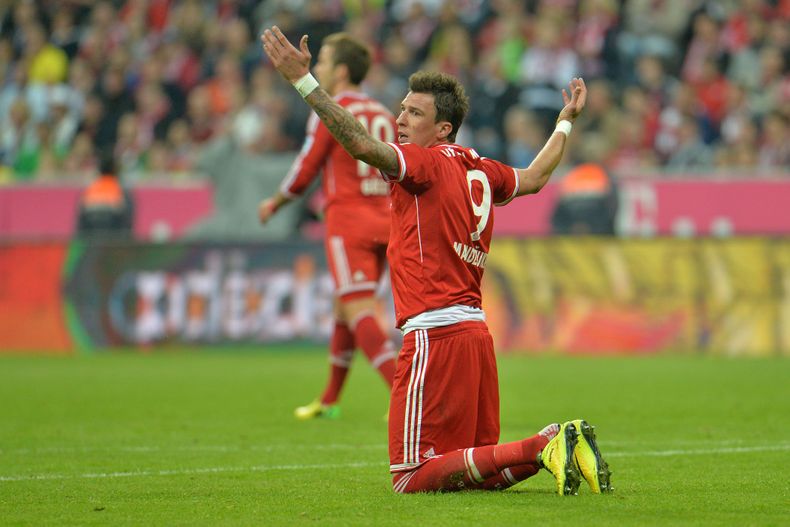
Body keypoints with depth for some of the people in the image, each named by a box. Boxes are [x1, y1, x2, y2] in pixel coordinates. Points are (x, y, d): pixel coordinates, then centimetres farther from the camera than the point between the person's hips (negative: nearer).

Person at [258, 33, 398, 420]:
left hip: (348, 222, -8)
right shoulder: (384, 115, 13)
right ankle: (329, 401, 27)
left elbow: (304, 172, -6)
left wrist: (275, 203, 12)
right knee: (343, 309, 19)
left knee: (359, 312, -13)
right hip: (382, 221, 8)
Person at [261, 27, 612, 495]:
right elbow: (534, 178, 36)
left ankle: (541, 448, -17)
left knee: (413, 480, -9)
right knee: (480, 471, 16)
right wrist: (566, 122, 52)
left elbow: (362, 144, -23)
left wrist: (304, 81, -25)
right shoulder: (480, 170, 16)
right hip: (476, 330, 9)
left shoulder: (428, 162, -7)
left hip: (435, 332, -9)